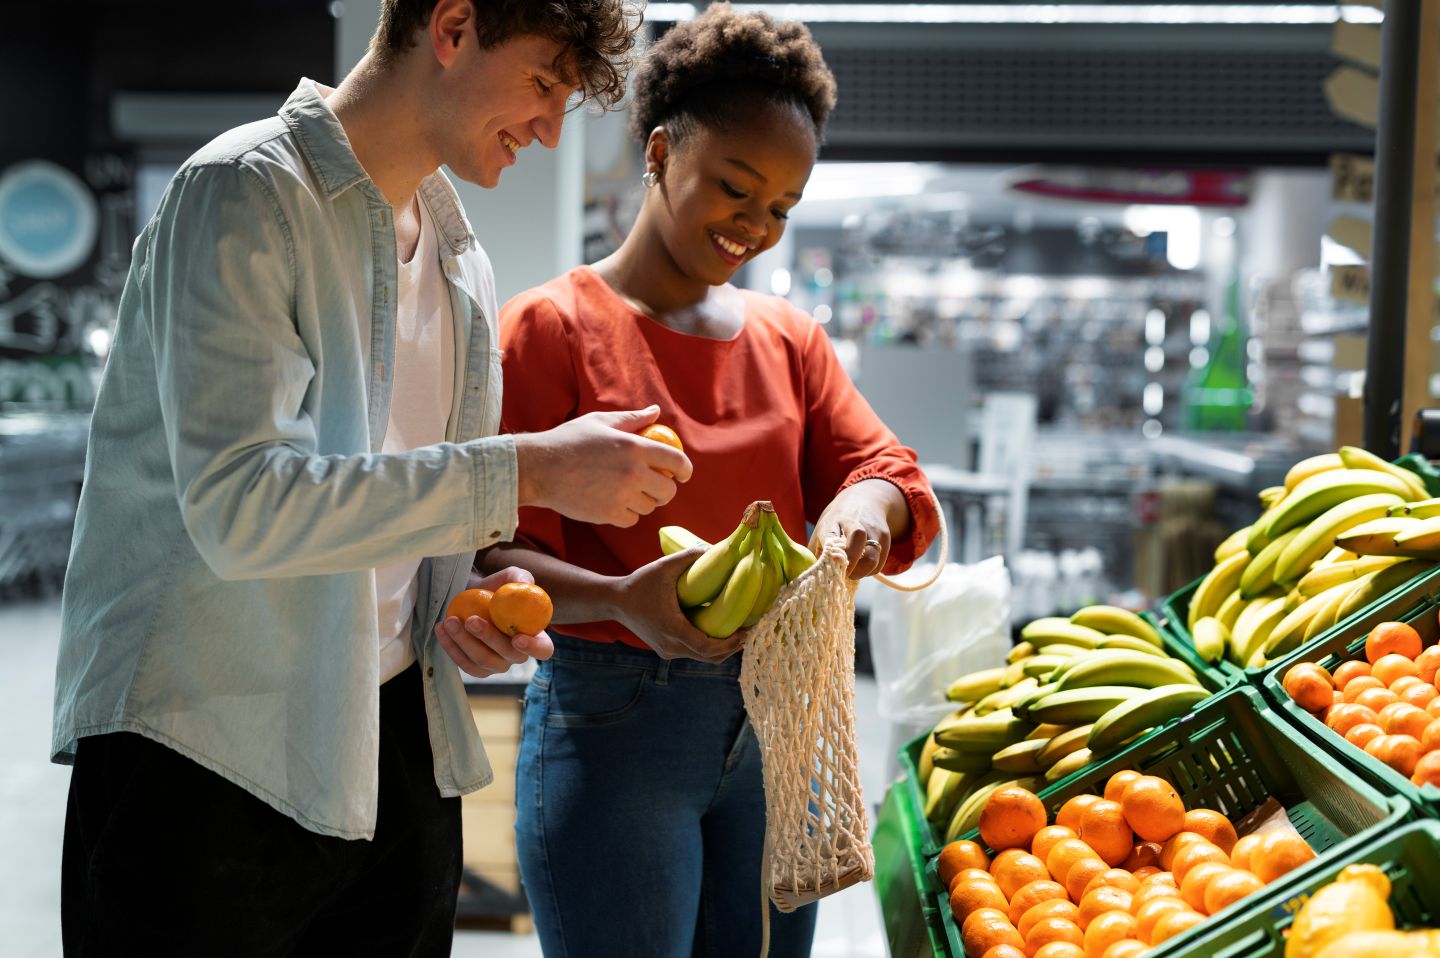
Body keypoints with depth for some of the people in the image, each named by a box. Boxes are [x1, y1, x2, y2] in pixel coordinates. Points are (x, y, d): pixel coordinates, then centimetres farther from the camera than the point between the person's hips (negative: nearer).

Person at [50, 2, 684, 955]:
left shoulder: (464, 265, 13)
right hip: (209, 756, -7)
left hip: (394, 746, 7)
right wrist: (530, 470, -24)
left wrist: (480, 592, 0)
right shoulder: (247, 193, -12)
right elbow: (238, 505, -24)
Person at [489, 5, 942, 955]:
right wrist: (621, 601, -29)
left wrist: (859, 514, -19)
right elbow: (497, 552, -9)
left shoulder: (790, 339, 13)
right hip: (613, 722, -5)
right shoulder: (551, 326, -5)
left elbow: (886, 470, 6)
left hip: (778, 724, 6)